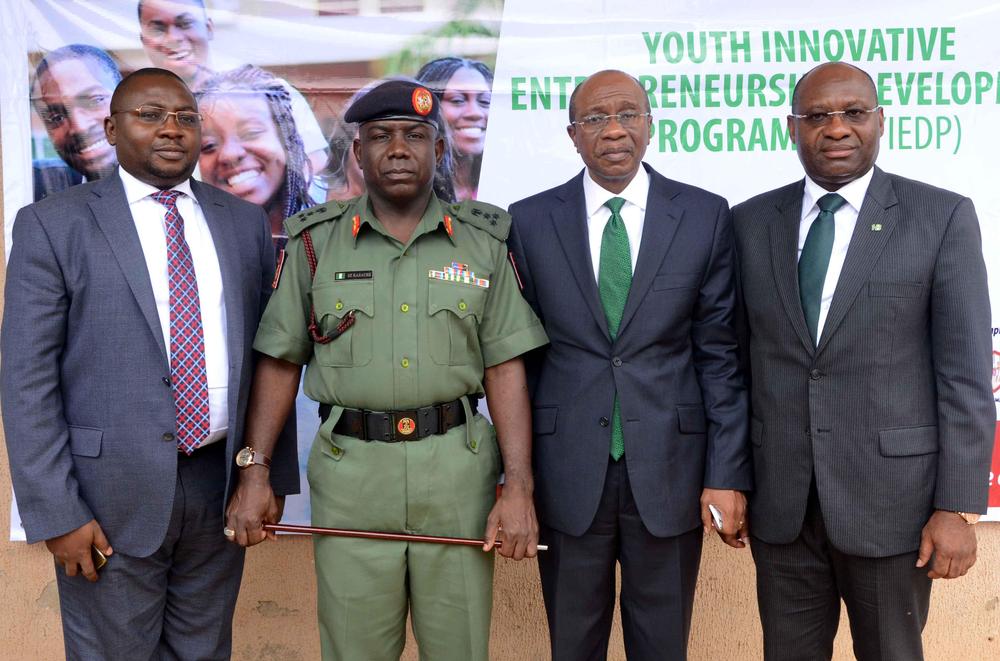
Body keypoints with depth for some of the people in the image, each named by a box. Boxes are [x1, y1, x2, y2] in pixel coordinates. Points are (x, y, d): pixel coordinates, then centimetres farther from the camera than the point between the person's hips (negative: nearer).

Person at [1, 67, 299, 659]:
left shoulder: (246, 223, 7)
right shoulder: (53, 225, -5)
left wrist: (274, 475, 8)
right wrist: (57, 514, -12)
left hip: (222, 483, 4)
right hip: (111, 496, -3)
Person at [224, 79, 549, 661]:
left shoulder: (483, 242, 3)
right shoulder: (316, 242, 4)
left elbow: (505, 369, 0)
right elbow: (280, 363, 5)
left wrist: (518, 487, -8)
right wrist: (254, 472, -2)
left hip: (458, 466, 0)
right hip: (350, 467, 0)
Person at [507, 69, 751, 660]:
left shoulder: (705, 216, 0)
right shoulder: (531, 222, 1)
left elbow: (720, 353, -1)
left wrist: (728, 474, -5)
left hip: (670, 470, 0)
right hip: (567, 473, 1)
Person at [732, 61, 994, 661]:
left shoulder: (943, 217, -3)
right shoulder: (751, 222, 5)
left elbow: (966, 372, -6)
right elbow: (733, 355, 7)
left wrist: (959, 507, -10)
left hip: (890, 495, -2)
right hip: (780, 499, 3)